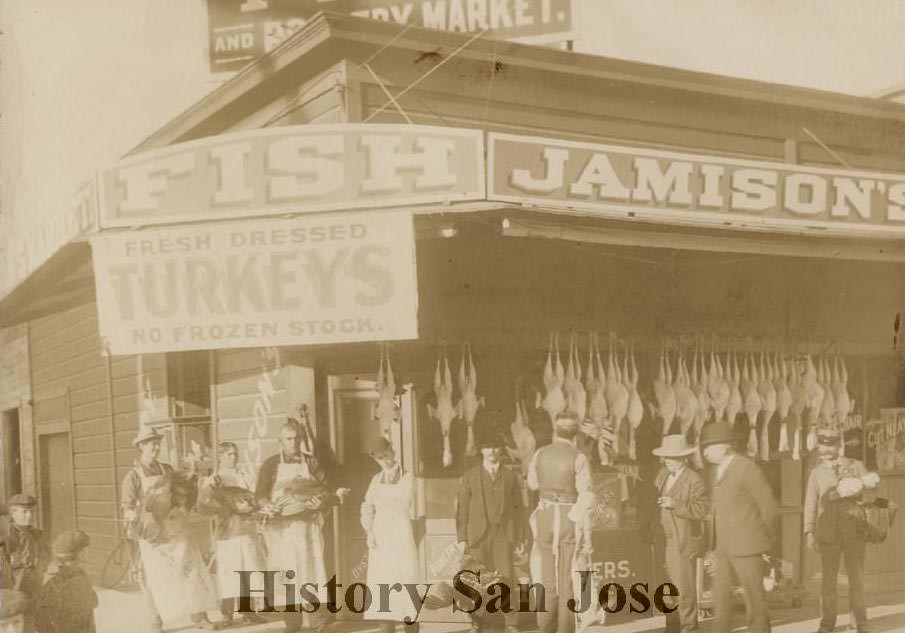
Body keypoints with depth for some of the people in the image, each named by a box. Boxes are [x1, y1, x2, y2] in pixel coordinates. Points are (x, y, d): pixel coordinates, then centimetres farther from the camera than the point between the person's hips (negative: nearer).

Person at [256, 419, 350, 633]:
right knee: (286, 574, 0)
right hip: (281, 527, 0)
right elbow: (260, 493, 0)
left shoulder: (311, 463, 10)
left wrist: (320, 502, -15)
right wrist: (266, 506, -20)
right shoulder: (271, 464, 7)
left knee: (312, 569, -6)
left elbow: (323, 492, 7)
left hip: (308, 525, 0)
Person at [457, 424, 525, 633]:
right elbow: (462, 509, 4)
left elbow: (518, 508, 9)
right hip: (478, 536, 0)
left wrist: (520, 539, 4)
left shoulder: (511, 477, 9)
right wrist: (462, 539, -3)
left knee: (506, 579, -6)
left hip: (503, 536, 0)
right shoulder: (469, 477, 5)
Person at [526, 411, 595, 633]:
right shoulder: (579, 458, -11)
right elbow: (585, 499, -14)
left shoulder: (540, 454, 1)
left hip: (545, 518, 3)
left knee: (548, 578, 14)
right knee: (568, 581, 4)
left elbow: (533, 484, 19)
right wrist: (587, 536, -10)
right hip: (570, 520, -3)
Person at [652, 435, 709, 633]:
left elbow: (703, 509, -18)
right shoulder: (663, 474, 10)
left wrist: (675, 504, -24)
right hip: (665, 539, 7)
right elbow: (655, 496, 25)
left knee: (684, 587, -1)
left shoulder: (694, 480, -11)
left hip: (683, 541, -6)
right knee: (670, 585, 13)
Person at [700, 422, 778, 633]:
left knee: (754, 597, 1)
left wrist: (762, 541, -3)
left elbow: (770, 509, -12)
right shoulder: (722, 470, 13)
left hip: (747, 545, -8)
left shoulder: (747, 468, -15)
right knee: (720, 595, 7)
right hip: (726, 546, 8)